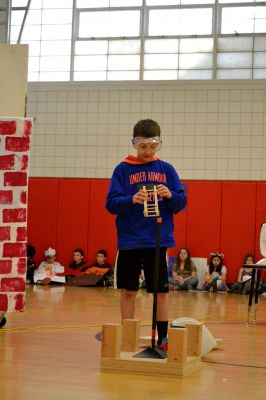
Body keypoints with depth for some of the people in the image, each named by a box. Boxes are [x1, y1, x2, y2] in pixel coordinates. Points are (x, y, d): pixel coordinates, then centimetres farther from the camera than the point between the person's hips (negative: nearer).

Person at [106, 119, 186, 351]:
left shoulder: (167, 170, 6)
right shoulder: (123, 170, 1)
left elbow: (182, 202, 4)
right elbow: (111, 204, -5)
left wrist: (170, 195, -17)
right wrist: (132, 200, -24)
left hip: (159, 240, 1)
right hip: (130, 241, -1)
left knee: (161, 290, 3)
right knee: (128, 291, 5)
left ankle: (163, 338, 13)